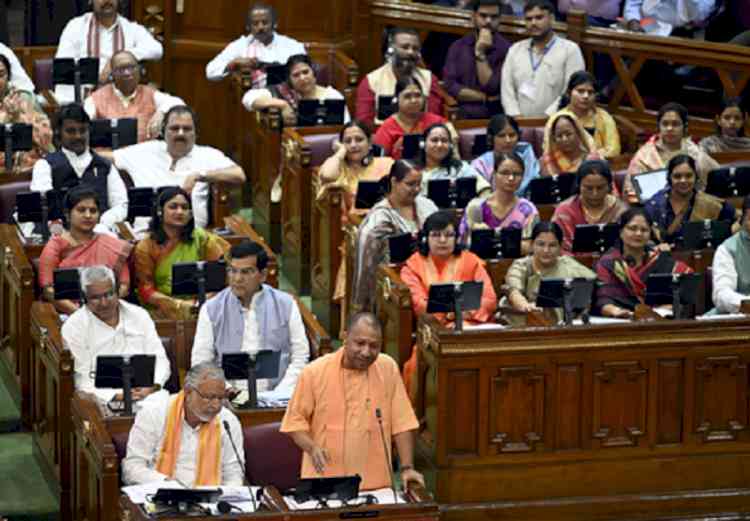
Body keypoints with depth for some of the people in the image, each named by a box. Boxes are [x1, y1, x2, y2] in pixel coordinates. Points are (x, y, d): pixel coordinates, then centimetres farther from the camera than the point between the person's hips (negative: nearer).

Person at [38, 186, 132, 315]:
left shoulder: (113, 245, 14)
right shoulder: (56, 245, 9)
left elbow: (124, 286, 9)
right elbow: (48, 289, 0)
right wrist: (78, 311, -14)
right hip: (66, 313, -2)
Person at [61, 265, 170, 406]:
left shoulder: (139, 315, 13)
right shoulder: (73, 327, 1)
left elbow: (159, 359, 12)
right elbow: (82, 380, -5)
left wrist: (152, 387, -9)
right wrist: (116, 396, -19)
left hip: (145, 393, 4)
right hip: (104, 399, -4)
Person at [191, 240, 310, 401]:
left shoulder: (286, 305, 9)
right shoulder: (211, 309, 9)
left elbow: (300, 357, 8)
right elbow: (200, 363, 7)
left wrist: (279, 395, -5)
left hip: (274, 395, 0)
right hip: (228, 398, 0)